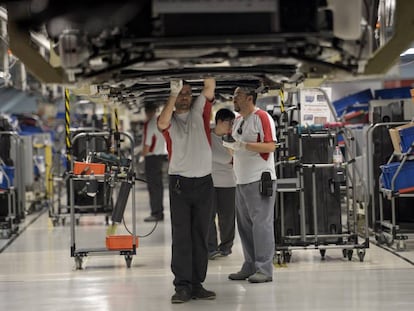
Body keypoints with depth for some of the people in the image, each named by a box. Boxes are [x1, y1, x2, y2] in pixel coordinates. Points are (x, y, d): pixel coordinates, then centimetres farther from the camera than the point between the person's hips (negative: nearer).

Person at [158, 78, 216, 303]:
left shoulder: (199, 112, 9)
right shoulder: (169, 119, 5)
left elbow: (210, 87, -3)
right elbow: (162, 124, -19)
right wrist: (173, 94, -22)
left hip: (204, 182, 2)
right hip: (179, 183, -2)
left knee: (200, 236, 5)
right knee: (181, 236, -5)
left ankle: (197, 285, 10)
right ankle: (182, 286, -6)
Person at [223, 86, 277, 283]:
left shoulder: (262, 117, -9)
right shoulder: (238, 120, 18)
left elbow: (271, 146, -18)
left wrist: (244, 145, -23)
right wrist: (230, 147, 6)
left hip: (260, 179, -9)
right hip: (241, 180, 9)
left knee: (261, 224, -8)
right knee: (244, 225, 11)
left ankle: (264, 270, -5)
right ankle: (249, 267, 18)